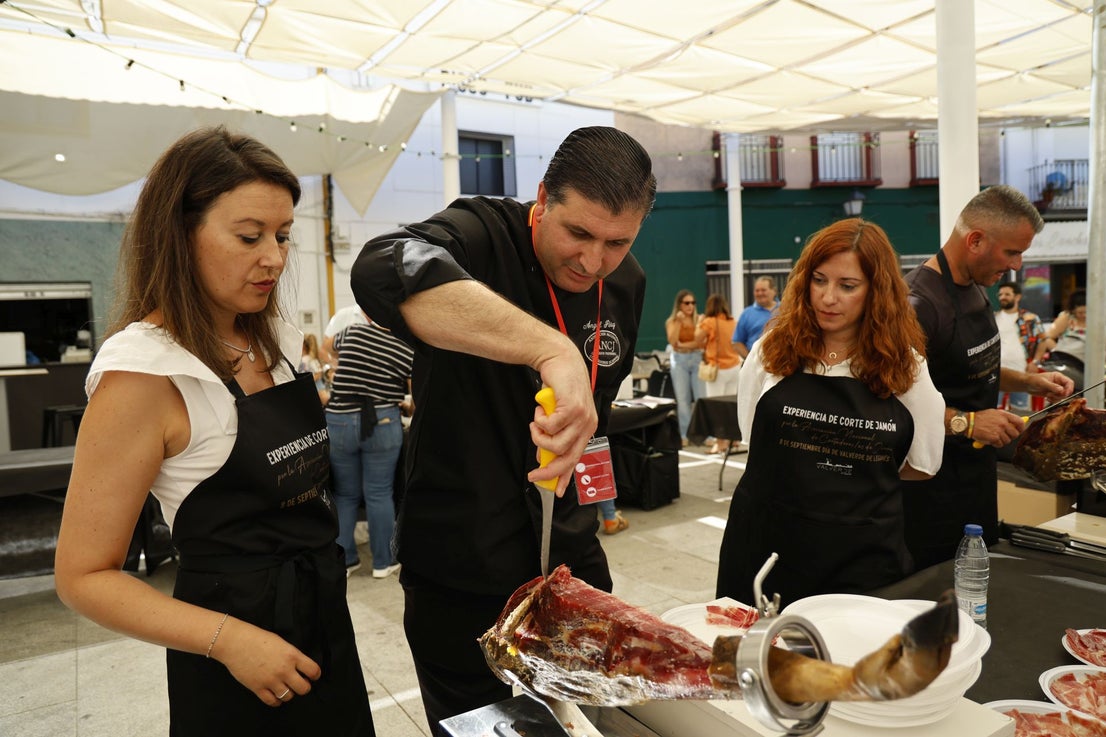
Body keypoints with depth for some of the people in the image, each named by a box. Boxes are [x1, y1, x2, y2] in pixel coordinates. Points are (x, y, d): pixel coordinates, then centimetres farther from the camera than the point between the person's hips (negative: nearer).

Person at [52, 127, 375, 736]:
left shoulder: (281, 343, 3)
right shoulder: (143, 371, -19)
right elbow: (84, 576, -15)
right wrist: (227, 640, -24)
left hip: (325, 616, 7)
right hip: (234, 667, -7)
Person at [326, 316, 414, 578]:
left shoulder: (353, 331, 3)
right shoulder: (408, 349, -5)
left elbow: (330, 346, 26)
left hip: (338, 422, 2)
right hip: (382, 423, -2)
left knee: (345, 494, 14)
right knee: (379, 494, 7)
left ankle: (343, 559, 22)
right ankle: (383, 562, 17)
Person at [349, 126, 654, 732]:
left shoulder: (626, 282, 0)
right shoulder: (482, 234, -20)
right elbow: (384, 271, -45)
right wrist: (552, 351, -51)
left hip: (572, 554, 6)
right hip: (461, 572, -5)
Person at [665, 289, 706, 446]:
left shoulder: (700, 319, 3)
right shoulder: (671, 321, 5)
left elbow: (702, 342, -5)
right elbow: (672, 342, -9)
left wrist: (683, 345, -8)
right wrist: (678, 322, -13)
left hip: (697, 359, -1)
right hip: (679, 360, 1)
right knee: (682, 399, 1)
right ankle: (684, 435, 6)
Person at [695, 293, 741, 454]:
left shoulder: (709, 322, -11)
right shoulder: (733, 322, 5)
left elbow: (698, 338, -4)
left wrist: (700, 322, 10)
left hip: (718, 368, -6)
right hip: (734, 366, 6)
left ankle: (721, 442, -2)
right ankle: (731, 439, 18)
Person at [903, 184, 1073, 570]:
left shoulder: (974, 287, 8)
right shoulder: (919, 303, -23)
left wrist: (1028, 381, 9)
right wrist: (965, 422, -30)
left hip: (977, 471, 9)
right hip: (935, 485, -9)